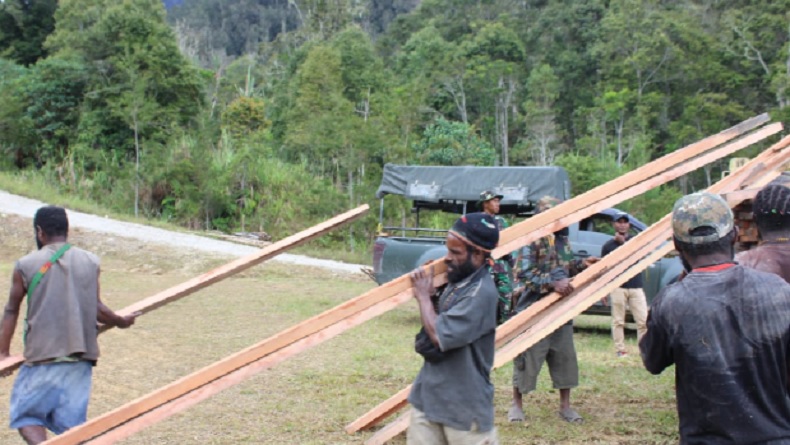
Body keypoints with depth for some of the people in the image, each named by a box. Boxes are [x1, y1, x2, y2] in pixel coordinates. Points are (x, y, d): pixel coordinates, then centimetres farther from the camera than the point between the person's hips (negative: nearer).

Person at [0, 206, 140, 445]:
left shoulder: (26, 265, -2)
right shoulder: (91, 262, 3)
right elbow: (97, 309, 5)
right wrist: (121, 321, 25)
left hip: (42, 356, -3)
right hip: (82, 356, 3)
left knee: (26, 413, 11)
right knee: (71, 422, 9)